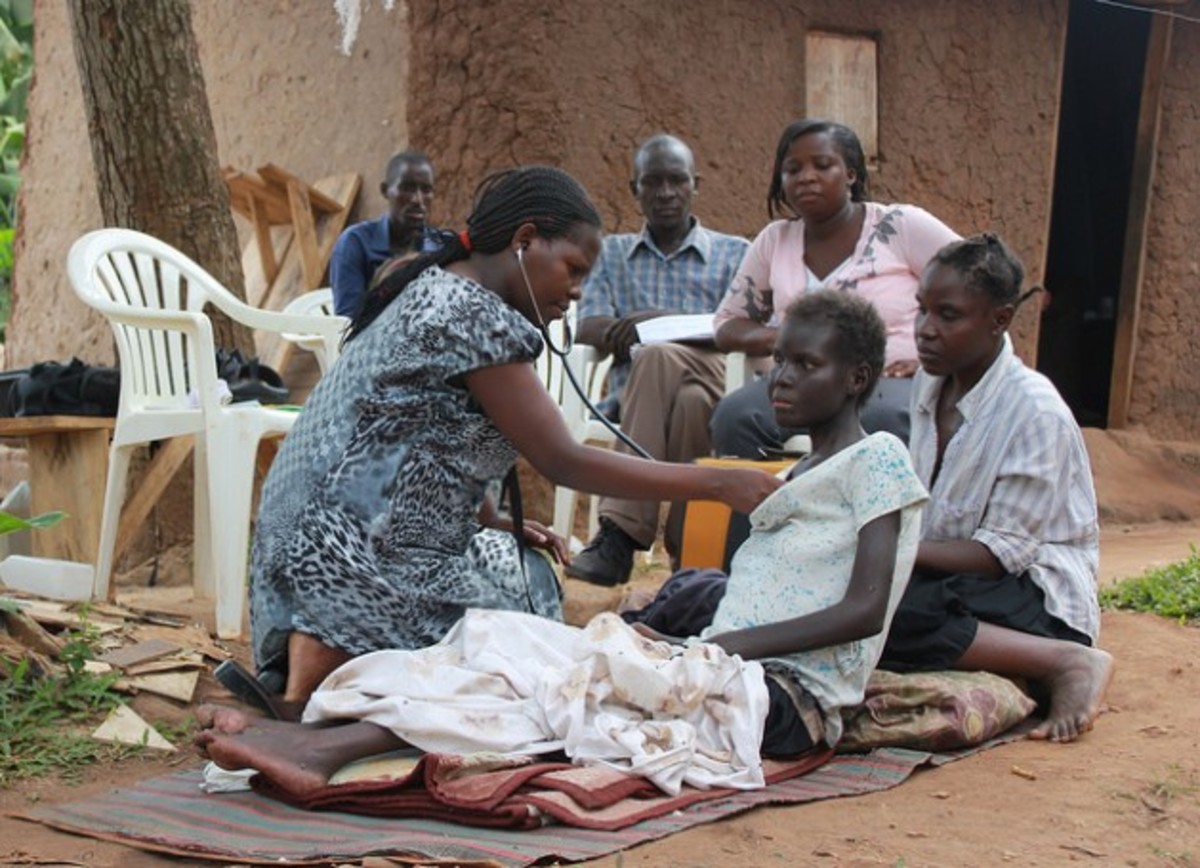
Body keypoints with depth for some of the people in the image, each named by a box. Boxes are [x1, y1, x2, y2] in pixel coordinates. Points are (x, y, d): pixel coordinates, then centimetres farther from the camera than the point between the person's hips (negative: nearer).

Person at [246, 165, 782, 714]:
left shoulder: (434, 293, 14)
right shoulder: (471, 314, -17)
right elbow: (564, 463, -16)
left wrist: (492, 522, 10)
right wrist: (719, 484, -13)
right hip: (358, 561, -11)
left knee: (522, 569, 14)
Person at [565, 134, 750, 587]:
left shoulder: (734, 254, 18)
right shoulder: (613, 252, 26)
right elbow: (589, 328, 9)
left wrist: (662, 322, -14)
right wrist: (623, 331, -15)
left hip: (716, 382, -1)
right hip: (634, 391, 1)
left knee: (657, 357, -38)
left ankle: (621, 534, -37)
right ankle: (688, 551, -39)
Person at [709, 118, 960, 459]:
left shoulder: (900, 226, 1)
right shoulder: (775, 240, 12)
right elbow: (728, 326, 17)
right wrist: (777, 338, -6)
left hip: (894, 380, -3)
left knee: (887, 419, -39)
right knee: (734, 417, -28)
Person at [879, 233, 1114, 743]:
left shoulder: (1035, 411, -14)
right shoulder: (932, 384, 8)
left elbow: (1002, 554, -16)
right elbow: (920, 510, 11)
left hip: (1037, 599, -8)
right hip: (952, 577, 8)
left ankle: (1067, 662, -20)